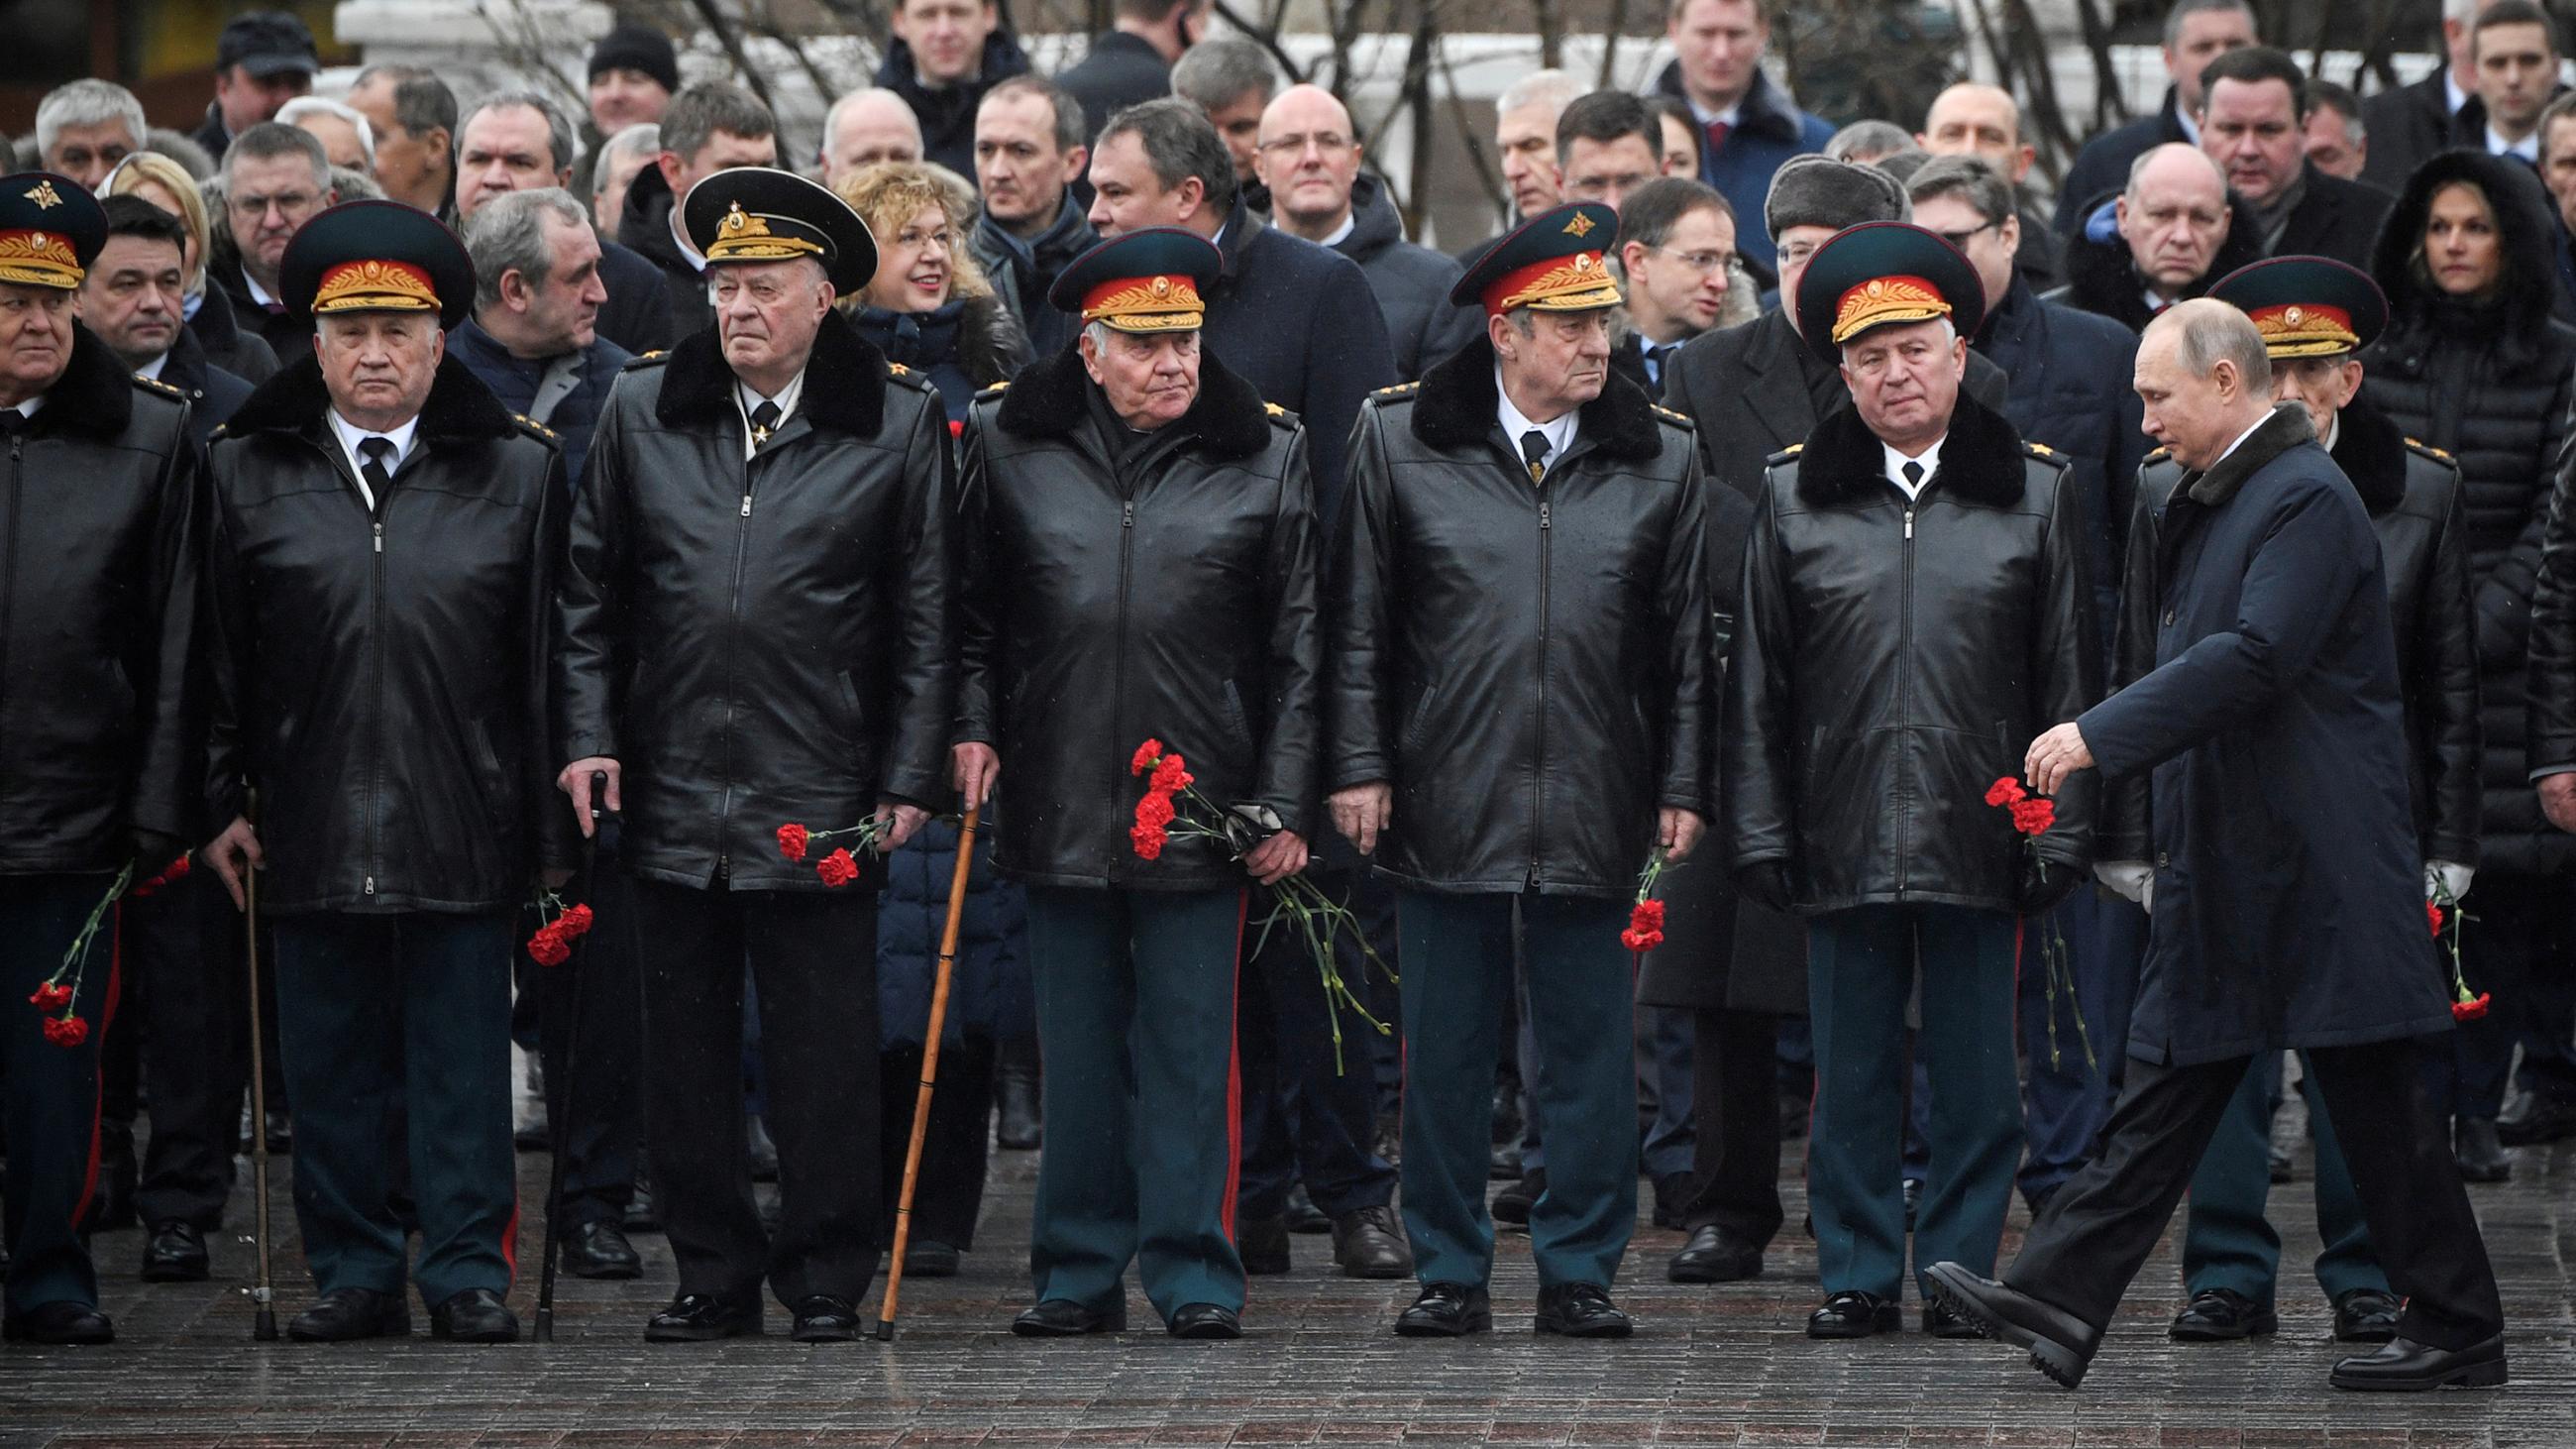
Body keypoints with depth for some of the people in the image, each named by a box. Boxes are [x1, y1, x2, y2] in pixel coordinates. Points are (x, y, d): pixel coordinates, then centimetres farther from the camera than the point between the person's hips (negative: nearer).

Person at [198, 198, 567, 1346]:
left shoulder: (517, 470, 6)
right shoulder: (246, 472, 7)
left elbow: (543, 658, 4)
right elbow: (220, 655, 8)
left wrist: (550, 826, 1)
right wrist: (224, 801, 2)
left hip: (463, 821, -1)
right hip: (312, 823, 1)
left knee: (462, 1060, 2)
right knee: (329, 1064, 6)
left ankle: (469, 1271, 9)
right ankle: (354, 1273, 15)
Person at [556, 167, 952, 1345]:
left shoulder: (899, 423, 0)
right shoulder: (642, 410, 8)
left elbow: (924, 617, 2)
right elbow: (591, 595, 12)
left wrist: (907, 781, -1)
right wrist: (587, 738, 3)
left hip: (819, 802, -3)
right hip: (672, 795, 3)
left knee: (823, 1056, 1)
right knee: (685, 1054, 8)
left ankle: (825, 1278, 12)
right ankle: (713, 1274, 18)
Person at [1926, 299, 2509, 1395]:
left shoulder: (2307, 499, -14)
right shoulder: (2207, 503, 16)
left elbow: (2255, 657, -24)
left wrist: (2102, 735, -23)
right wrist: (2140, 840, 17)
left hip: (2314, 860, -9)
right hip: (2220, 867, 9)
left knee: (2376, 1101, -2)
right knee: (2164, 1095, 6)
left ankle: (2458, 1333, 7)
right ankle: (2058, 1303, 3)